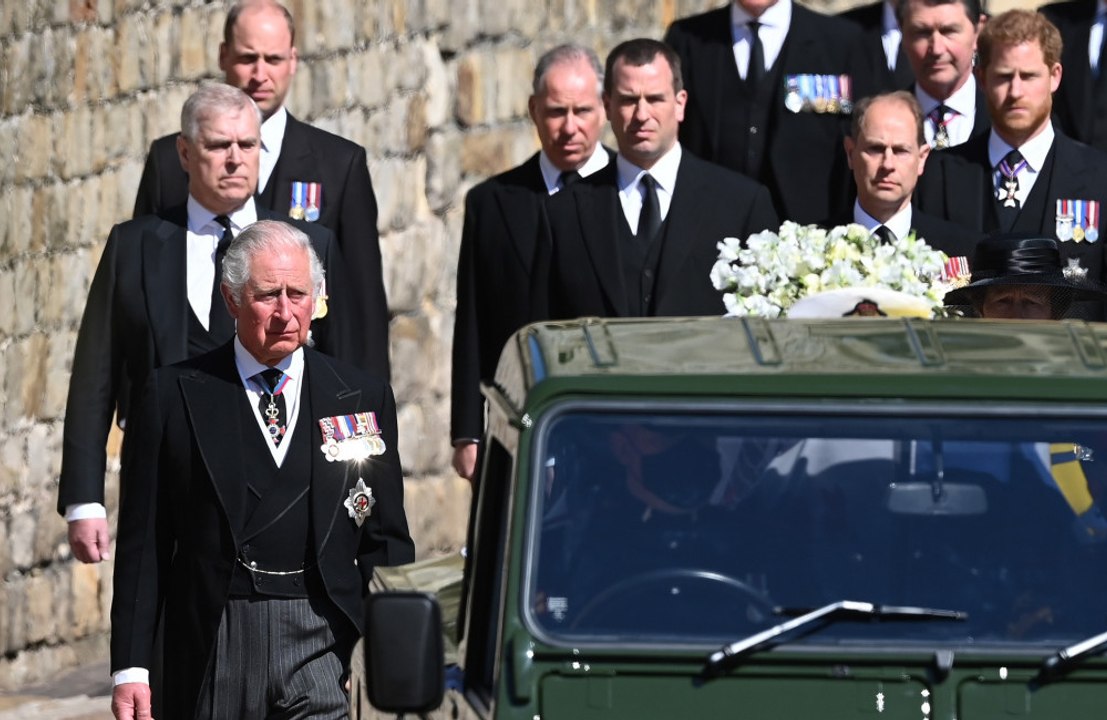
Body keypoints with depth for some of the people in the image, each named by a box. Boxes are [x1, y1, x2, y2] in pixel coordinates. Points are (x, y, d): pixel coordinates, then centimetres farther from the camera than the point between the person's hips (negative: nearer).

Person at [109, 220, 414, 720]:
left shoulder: (363, 397, 10)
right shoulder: (174, 395, 5)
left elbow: (386, 543, 12)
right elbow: (144, 544, 4)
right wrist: (130, 668, -1)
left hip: (325, 642, 0)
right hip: (213, 645, 0)